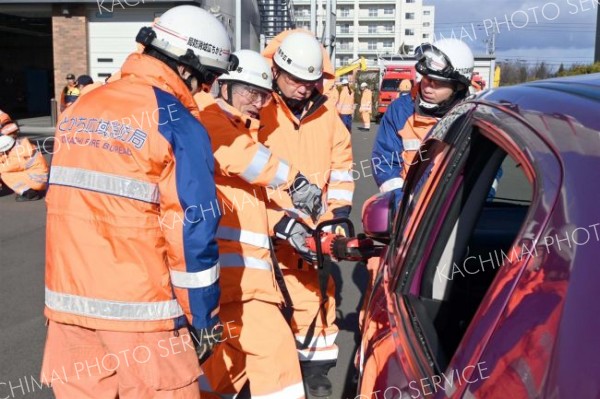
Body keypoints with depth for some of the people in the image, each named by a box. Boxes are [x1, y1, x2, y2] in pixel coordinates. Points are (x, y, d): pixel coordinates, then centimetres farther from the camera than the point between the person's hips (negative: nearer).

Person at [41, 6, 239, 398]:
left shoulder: (79, 108, 9)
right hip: (139, 306, -6)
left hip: (67, 298, 7)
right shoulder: (178, 124, -11)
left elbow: (68, 199, 15)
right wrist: (204, 317, -5)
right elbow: (193, 227, -14)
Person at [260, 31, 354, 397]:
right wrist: (284, 224, -22)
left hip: (312, 228, 4)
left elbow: (341, 169, 10)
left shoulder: (327, 114, 5)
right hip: (263, 227, -4)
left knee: (315, 295, 13)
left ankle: (316, 365, 31)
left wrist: (338, 216, 0)